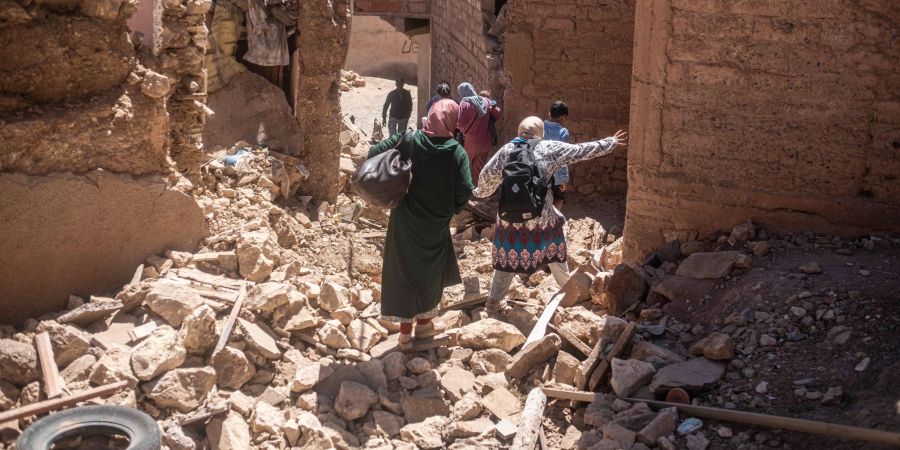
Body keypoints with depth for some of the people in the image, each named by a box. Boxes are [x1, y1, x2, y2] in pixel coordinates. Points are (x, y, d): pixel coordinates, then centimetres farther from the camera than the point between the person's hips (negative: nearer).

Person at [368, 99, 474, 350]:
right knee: (432, 272, 20)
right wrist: (453, 209, 2)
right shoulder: (457, 152, -13)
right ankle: (424, 322, 32)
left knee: (404, 270, 11)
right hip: (436, 225, 0)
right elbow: (465, 191, -17)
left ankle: (406, 331, 13)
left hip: (405, 222, 1)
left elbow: (374, 154, -9)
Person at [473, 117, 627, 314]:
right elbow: (582, 150, 5)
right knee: (552, 249, 24)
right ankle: (566, 285, 42)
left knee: (507, 256, 15)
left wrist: (481, 193, 22)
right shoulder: (549, 148, -3)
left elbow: (487, 175, 1)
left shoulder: (507, 149, 1)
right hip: (539, 216, -1)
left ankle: (494, 301, 17)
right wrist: (610, 142, 17)